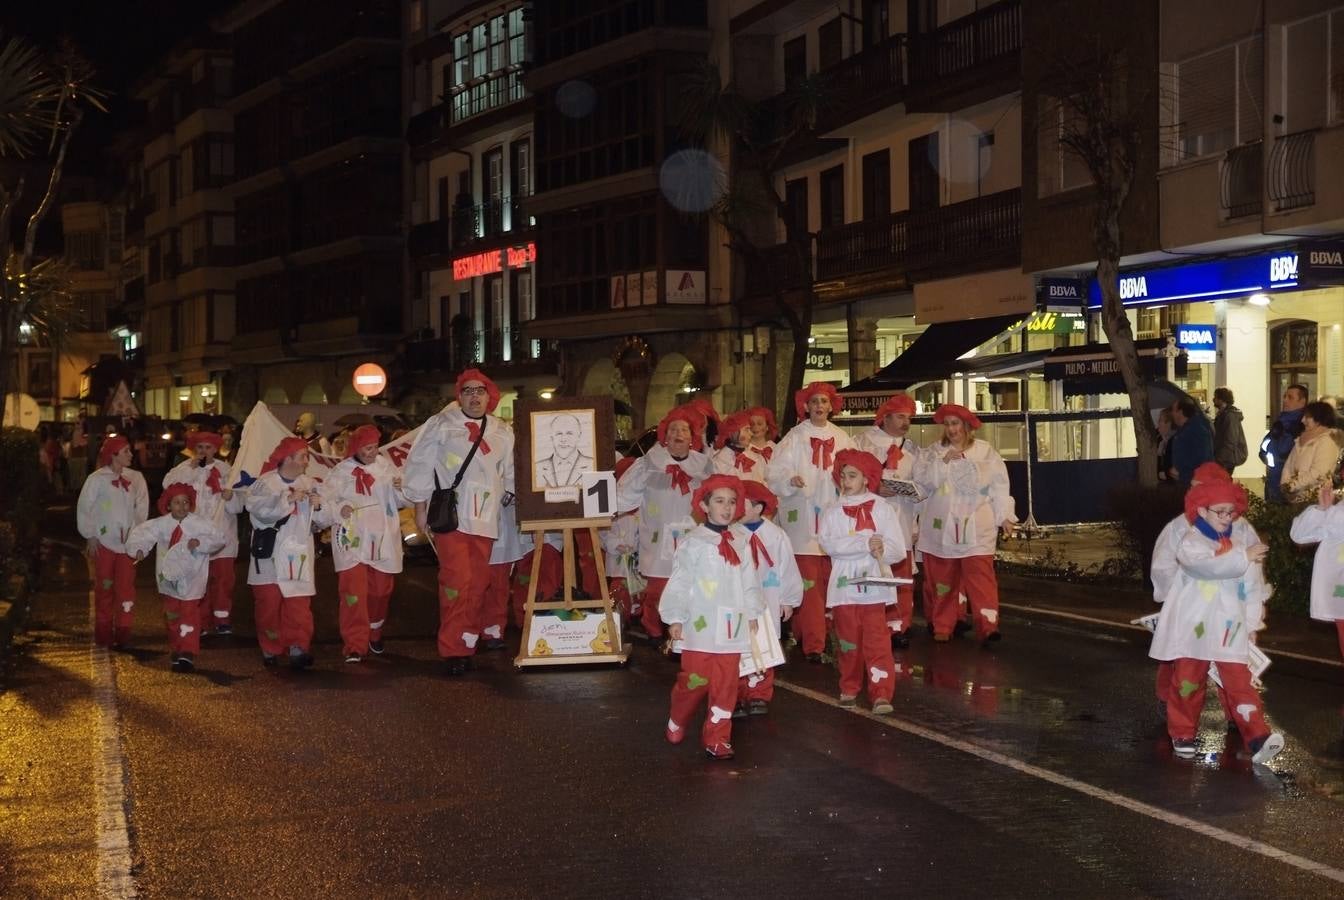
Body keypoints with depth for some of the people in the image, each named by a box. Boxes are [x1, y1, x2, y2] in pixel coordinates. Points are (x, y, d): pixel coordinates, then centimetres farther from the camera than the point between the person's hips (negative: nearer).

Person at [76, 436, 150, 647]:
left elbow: (142, 508, 7)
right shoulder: (97, 479, -6)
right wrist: (90, 536, -3)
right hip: (104, 541, -2)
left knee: (126, 586, 0)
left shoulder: (135, 478, 2)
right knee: (104, 587, 4)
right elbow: (84, 508, -2)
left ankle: (123, 633, 7)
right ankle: (104, 634, 12)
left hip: (128, 541, 2)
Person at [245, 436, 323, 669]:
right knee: (269, 602, 3)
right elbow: (259, 509, -19)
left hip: (298, 553, 2)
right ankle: (270, 649, 15)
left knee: (299, 603, -7)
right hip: (269, 553, -2)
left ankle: (298, 648, -6)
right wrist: (287, 499, -20)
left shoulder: (309, 484, 9)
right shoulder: (265, 483, -2)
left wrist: (318, 506, -11)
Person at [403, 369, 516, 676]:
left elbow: (508, 474, 24)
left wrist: (507, 495, 10)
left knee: (478, 583, 5)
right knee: (456, 580, -13)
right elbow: (419, 465, 2)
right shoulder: (441, 425, 2)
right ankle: (453, 650, -9)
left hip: (485, 520, 5)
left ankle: (468, 643, 15)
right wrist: (420, 508, 1)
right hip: (450, 515, -4)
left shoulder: (502, 433, 14)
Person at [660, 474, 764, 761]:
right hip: (701, 626, -4)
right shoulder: (694, 542, -6)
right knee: (695, 680, 1)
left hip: (731, 625, 5)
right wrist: (675, 618, -7)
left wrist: (752, 613, 14)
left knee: (726, 684, 4)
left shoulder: (738, 544, 10)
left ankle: (717, 737, 11)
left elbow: (748, 581, 15)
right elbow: (679, 581, -6)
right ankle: (676, 724, 24)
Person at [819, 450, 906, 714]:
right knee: (848, 641, 10)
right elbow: (829, 544, -12)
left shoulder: (882, 509, 4)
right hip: (844, 586, 2)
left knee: (877, 642, -7)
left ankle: (882, 693, -9)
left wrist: (881, 550, -21)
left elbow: (898, 550, -1)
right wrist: (865, 544, -19)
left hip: (874, 587, -2)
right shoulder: (833, 513, 7)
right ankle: (849, 688, 23)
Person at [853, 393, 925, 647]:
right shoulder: (864, 441, 3)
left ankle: (899, 628, 11)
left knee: (903, 578, 2)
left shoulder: (912, 449, 18)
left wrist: (917, 491, -4)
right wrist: (874, 488, -16)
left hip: (902, 521, 4)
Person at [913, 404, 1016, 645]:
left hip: (975, 527, -2)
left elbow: (999, 486, 4)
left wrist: (1004, 516, -1)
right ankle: (942, 627, 14)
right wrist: (943, 462, -14)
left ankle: (988, 626, -18)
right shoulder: (933, 452, 9)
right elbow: (922, 480, -3)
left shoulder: (985, 451, 5)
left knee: (980, 574, -13)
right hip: (941, 526, 2)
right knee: (943, 577, 6)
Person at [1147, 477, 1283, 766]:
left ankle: (1258, 737, -13)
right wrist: (1243, 557, -27)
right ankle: (1183, 734, 20)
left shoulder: (1244, 535, 2)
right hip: (1195, 625, -1)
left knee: (1239, 680, -7)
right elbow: (1209, 565, -29)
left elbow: (1254, 583, 5)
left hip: (1230, 626, 1)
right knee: (1188, 681, 6)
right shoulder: (1191, 542, -7)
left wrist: (1252, 621, 3)